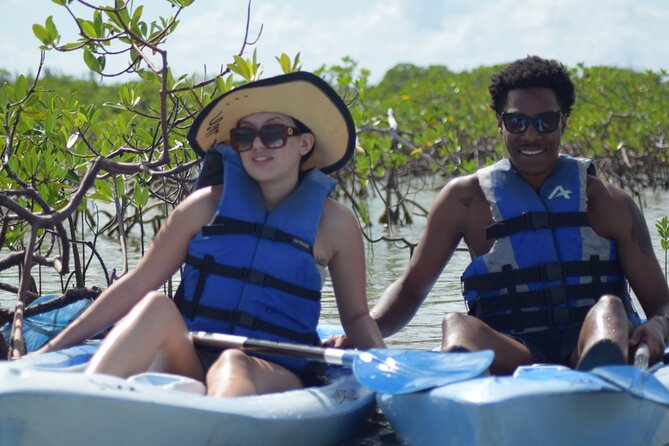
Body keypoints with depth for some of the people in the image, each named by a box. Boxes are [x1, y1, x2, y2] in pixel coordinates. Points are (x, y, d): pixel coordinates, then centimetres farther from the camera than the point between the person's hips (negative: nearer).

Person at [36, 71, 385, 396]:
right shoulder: (208, 206, 7)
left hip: (275, 377, -2)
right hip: (189, 363, 2)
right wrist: (53, 349, 3)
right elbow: (133, 288, 8)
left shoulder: (334, 223, 5)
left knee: (232, 366, -37)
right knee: (156, 306, -29)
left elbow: (356, 316, 16)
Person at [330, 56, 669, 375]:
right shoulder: (466, 200, 11)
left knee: (608, 308, -31)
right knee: (456, 325, -28)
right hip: (513, 356, 0)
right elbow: (411, 287, 15)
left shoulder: (610, 204, 12)